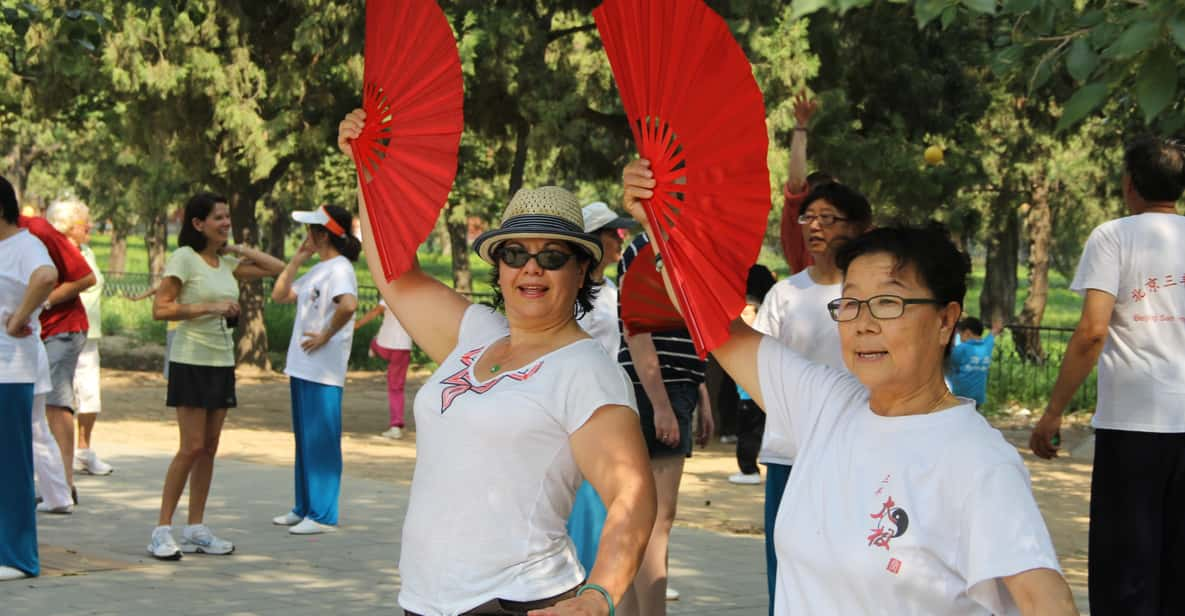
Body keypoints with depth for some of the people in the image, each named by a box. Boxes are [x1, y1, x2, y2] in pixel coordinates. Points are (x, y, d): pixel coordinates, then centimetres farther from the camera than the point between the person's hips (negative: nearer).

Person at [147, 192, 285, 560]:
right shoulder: (184, 258, -8)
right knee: (192, 447, -10)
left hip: (222, 362, 7)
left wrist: (238, 250, 6)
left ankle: (195, 530, 14)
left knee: (210, 447, 8)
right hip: (191, 361, -7)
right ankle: (162, 530, -2)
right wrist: (210, 307, -19)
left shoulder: (228, 262, 11)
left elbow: (277, 268, 15)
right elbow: (160, 309, -14)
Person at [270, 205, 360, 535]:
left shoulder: (339, 269, -14)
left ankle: (323, 515, 0)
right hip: (302, 368, 10)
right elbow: (280, 295, 21)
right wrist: (297, 258, 13)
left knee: (321, 440, -5)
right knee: (304, 440, 15)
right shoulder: (316, 270, 17)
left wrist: (326, 335, -21)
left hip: (323, 372, -10)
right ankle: (304, 507, 24)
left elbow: (348, 305, -33)